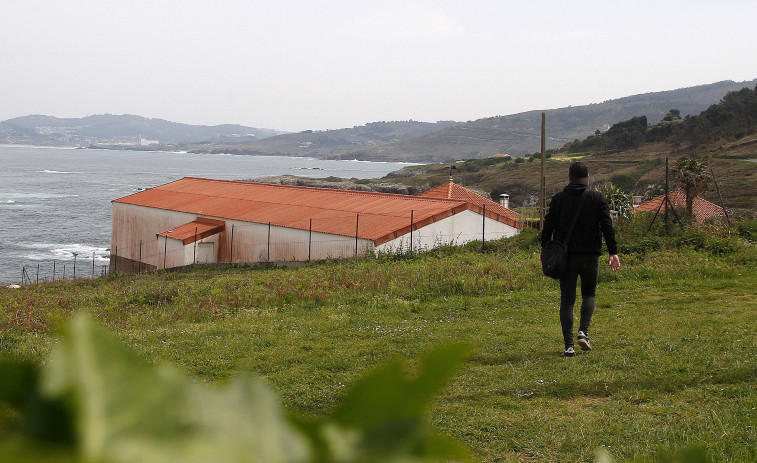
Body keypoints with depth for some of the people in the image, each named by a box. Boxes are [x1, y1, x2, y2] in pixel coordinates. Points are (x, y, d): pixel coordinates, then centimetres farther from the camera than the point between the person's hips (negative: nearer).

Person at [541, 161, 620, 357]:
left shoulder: (558, 199, 3)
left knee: (567, 300, 3)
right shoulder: (598, 198, 2)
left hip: (566, 256, 0)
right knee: (589, 294, 19)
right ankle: (583, 332, -1)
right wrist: (613, 252, -3)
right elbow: (607, 227, -4)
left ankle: (569, 345, -4)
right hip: (590, 255, 0)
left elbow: (548, 226, 2)